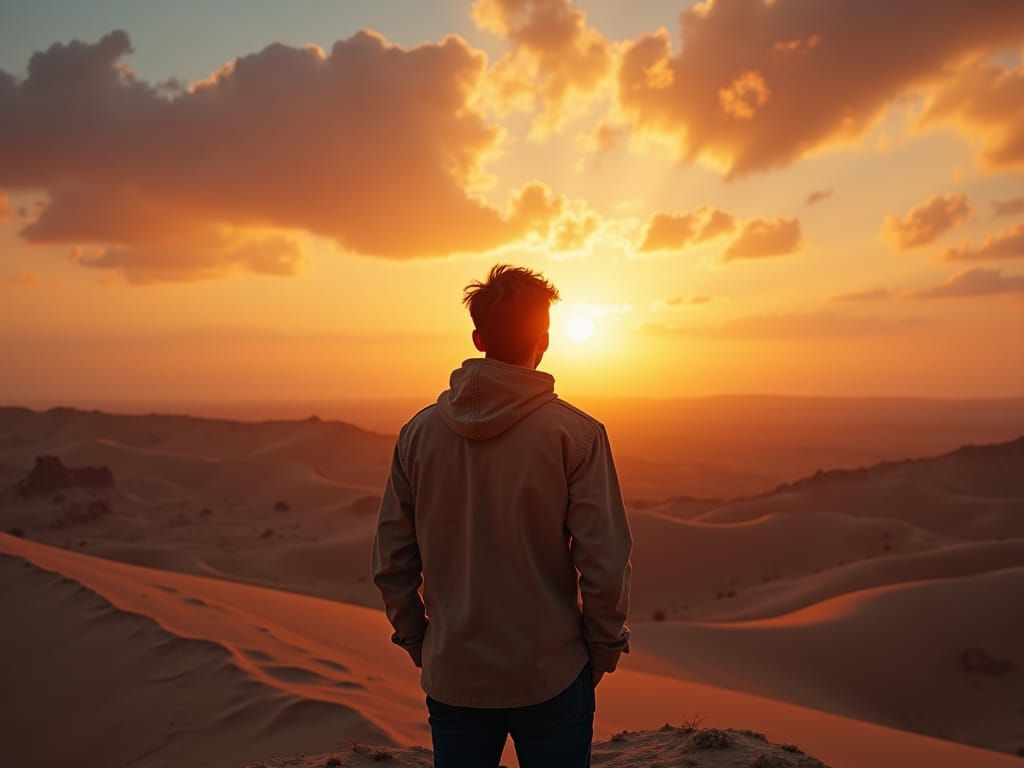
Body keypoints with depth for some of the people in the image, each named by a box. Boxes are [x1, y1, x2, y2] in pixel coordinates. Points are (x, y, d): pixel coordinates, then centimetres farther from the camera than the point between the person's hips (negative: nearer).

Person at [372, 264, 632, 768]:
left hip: (451, 677, 3)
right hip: (551, 676, -2)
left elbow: (391, 564, 0)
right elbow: (605, 562, -13)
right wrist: (603, 651, 1)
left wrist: (420, 645, 12)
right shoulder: (575, 433, -13)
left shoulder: (419, 432, -3)